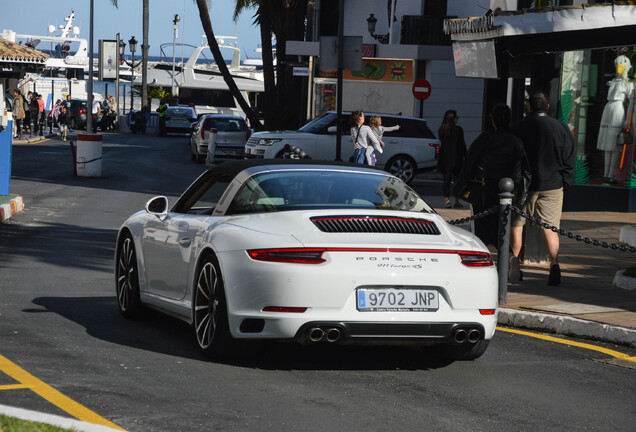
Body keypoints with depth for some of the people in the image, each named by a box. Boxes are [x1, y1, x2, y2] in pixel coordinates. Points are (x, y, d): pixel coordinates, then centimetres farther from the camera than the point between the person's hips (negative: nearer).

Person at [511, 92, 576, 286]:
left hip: (524, 184, -1)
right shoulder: (561, 128, -1)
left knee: (516, 225, 11)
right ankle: (554, 264, -11)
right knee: (550, 227, 4)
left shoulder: (518, 128, -4)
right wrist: (564, 182, 11)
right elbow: (569, 160, 3)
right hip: (552, 186, 1)